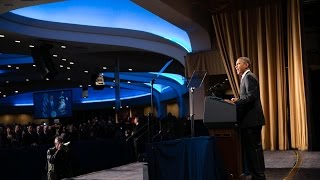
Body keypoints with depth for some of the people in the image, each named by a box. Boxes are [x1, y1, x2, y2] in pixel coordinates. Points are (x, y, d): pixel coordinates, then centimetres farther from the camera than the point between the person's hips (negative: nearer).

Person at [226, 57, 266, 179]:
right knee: (253, 148, 14)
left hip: (252, 119, -11)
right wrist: (237, 100, 8)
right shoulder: (247, 77, 21)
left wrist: (235, 103, -22)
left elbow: (251, 97, -21)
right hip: (251, 119, 11)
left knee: (253, 148, -7)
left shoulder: (249, 77, -11)